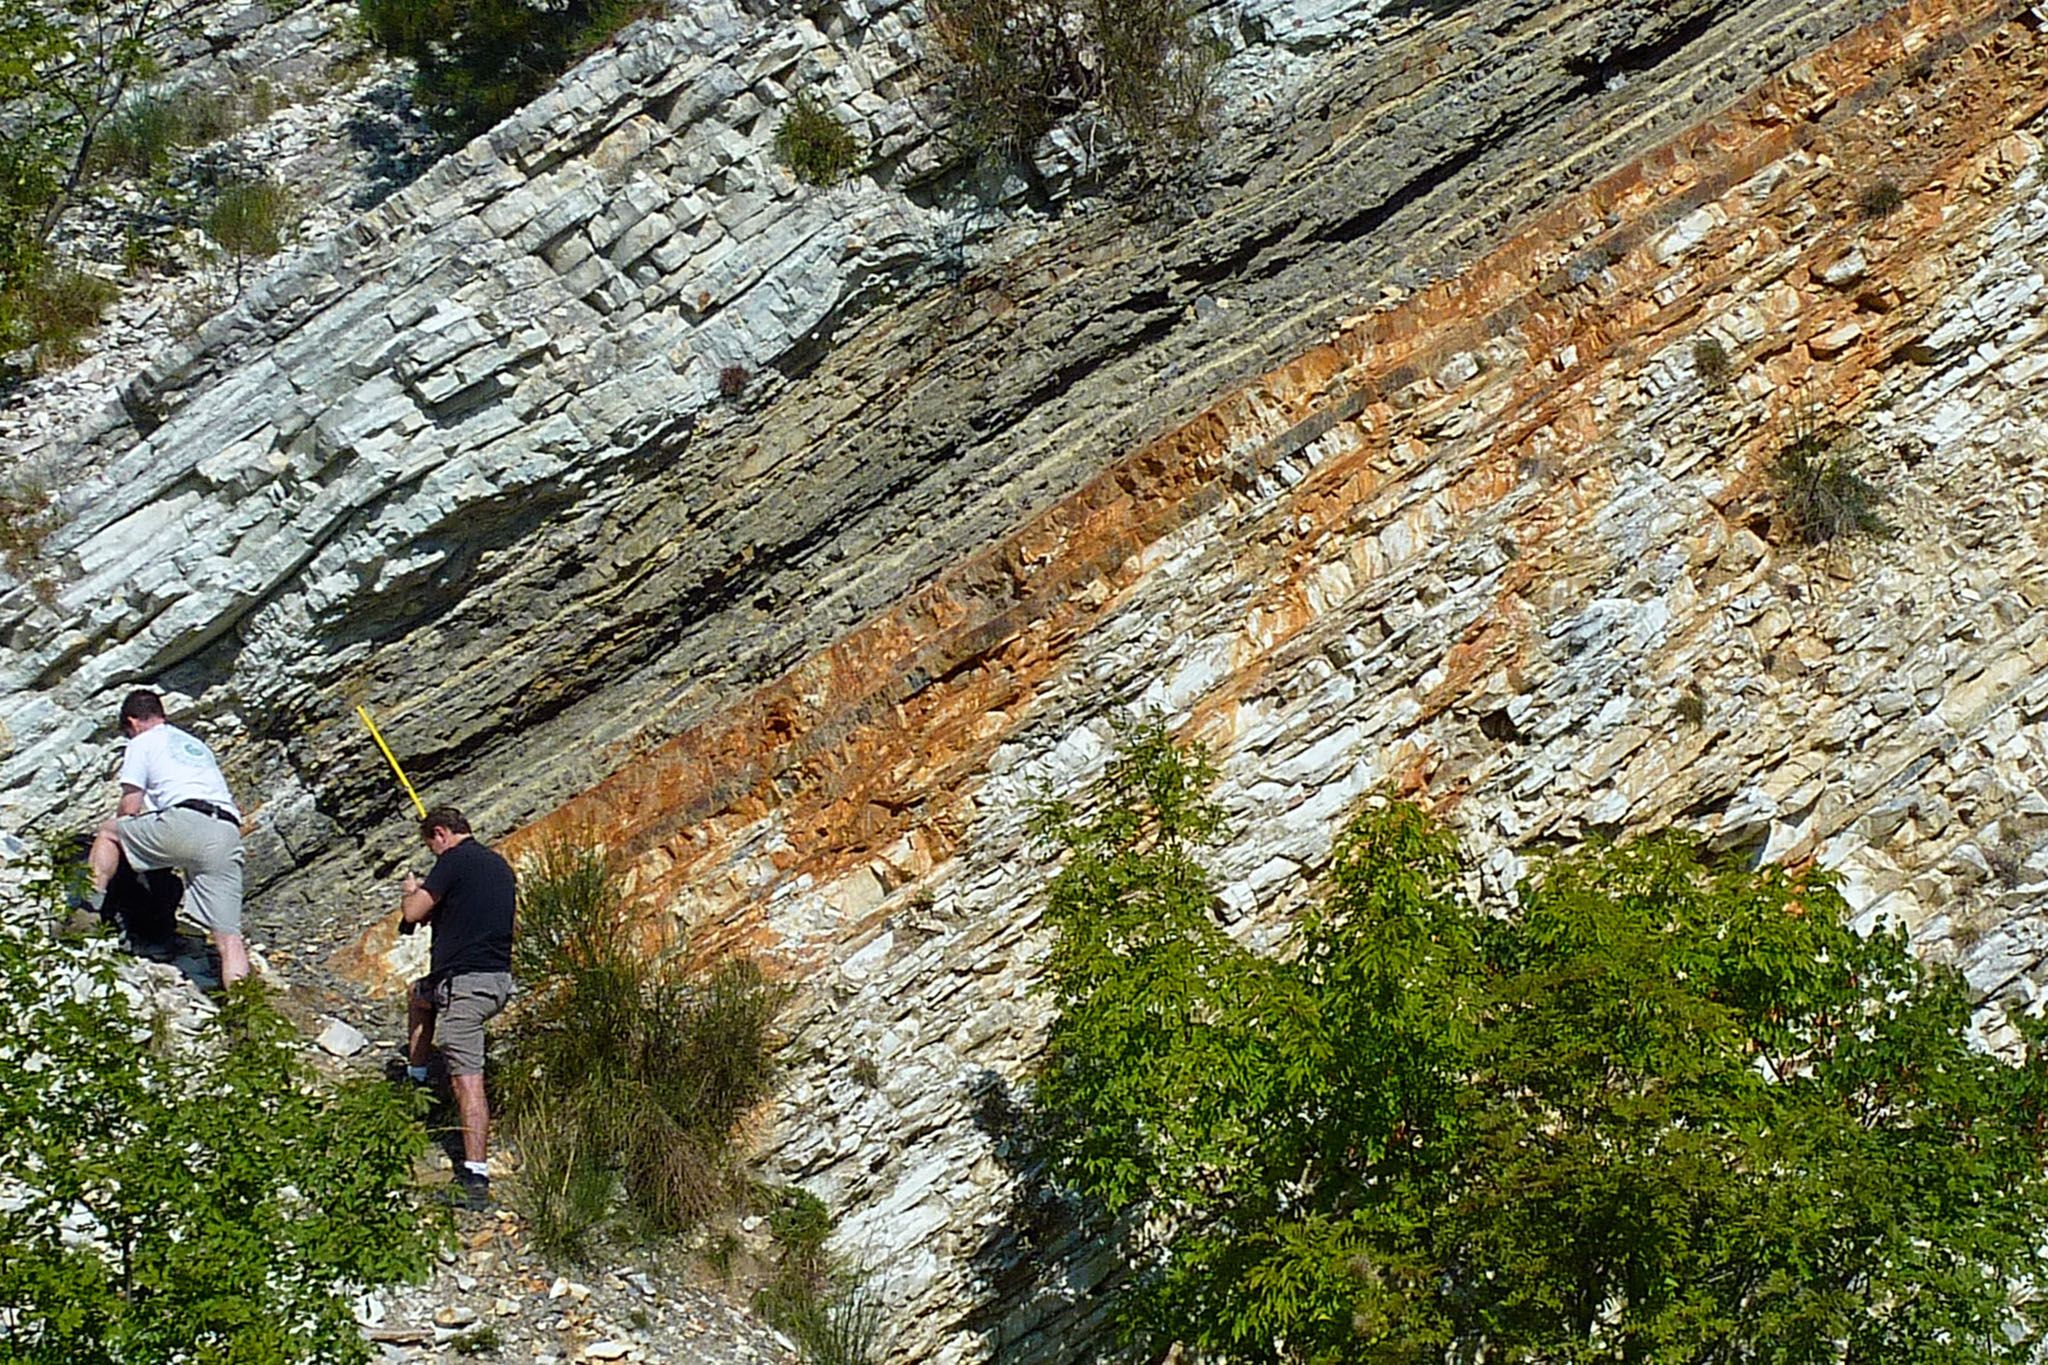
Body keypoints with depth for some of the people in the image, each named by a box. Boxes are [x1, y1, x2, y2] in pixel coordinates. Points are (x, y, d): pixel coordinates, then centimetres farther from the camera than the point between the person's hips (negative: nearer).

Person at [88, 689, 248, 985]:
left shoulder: (142, 743, 18)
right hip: (228, 835, 5)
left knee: (109, 832, 19)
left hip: (186, 825, -5)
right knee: (228, 934, -1)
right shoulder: (197, 745, 37)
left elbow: (130, 808, 10)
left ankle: (89, 908, 10)